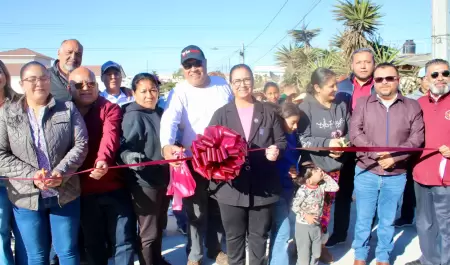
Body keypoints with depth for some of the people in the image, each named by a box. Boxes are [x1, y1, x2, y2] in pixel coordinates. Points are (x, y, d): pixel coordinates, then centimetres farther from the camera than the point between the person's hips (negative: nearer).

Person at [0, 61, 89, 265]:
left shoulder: (68, 109, 3)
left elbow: (81, 144, -4)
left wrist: (60, 173, -18)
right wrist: (31, 176, -16)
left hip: (65, 194, 0)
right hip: (26, 198, 0)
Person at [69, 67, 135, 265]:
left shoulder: (110, 108, -2)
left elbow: (110, 135, -20)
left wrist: (103, 160, -39)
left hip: (114, 186, -2)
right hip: (83, 190, 2)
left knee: (124, 240, 6)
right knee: (92, 242, 15)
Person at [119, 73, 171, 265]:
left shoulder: (161, 113, 8)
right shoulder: (133, 117, -14)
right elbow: (125, 147, -22)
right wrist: (129, 157, -41)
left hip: (163, 179, 8)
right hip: (144, 182, -8)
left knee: (159, 226, 22)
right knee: (148, 232, 1)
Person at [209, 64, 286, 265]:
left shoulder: (268, 112, 7)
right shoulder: (221, 114, 6)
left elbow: (282, 141, 8)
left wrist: (276, 150, -13)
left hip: (263, 186, 1)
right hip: (231, 186, 0)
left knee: (259, 235, 14)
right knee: (234, 236, 12)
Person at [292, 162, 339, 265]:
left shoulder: (321, 185, -6)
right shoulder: (303, 191, -26)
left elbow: (335, 187, -4)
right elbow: (294, 206, -21)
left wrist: (326, 176, -11)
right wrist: (306, 216, -22)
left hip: (316, 225, 6)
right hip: (303, 226, -6)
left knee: (316, 253, 21)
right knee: (304, 254, 6)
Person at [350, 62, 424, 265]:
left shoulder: (412, 106, 3)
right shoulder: (363, 103, 1)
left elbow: (417, 137, -5)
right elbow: (354, 132, -8)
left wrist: (394, 156, -18)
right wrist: (375, 152, -20)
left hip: (396, 176, 1)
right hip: (366, 173, 0)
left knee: (387, 220, 14)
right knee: (363, 218, 11)